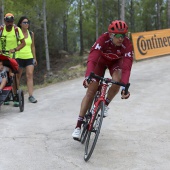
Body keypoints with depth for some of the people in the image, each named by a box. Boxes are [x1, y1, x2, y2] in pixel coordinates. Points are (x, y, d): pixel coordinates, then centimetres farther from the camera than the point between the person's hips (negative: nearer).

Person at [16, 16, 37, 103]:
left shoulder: (31, 34, 10)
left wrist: (35, 58, 15)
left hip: (29, 57, 3)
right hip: (19, 57, -3)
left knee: (30, 75, -9)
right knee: (17, 76, 4)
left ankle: (31, 95, -10)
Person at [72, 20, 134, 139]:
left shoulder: (127, 45, -33)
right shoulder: (103, 40, -37)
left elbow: (127, 67, -40)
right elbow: (92, 59, -45)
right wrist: (87, 77, -61)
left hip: (116, 61, 1)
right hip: (101, 60, -1)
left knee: (117, 81, -31)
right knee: (91, 91, -11)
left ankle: (106, 104, 0)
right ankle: (79, 125, -6)